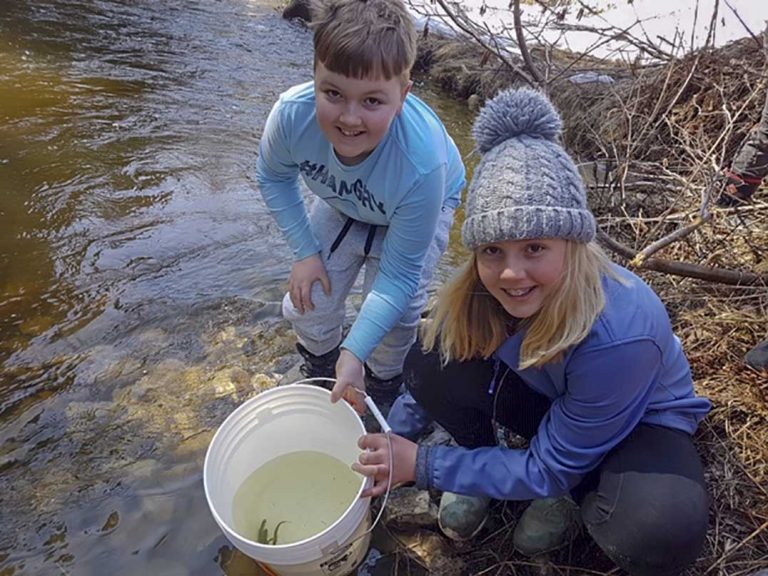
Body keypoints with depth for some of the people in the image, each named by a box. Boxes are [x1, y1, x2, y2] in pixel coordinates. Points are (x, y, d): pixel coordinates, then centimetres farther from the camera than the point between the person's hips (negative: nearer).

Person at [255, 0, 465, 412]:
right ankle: (320, 370, 37)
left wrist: (355, 352, -36)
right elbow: (275, 178, -10)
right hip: (342, 203, 3)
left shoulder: (424, 164, -44)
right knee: (306, 303, 1)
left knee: (394, 320, -13)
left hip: (420, 209, -2)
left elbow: (399, 274, -32)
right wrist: (305, 252, -12)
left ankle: (383, 387, 24)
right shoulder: (292, 114, -35)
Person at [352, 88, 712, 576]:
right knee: (433, 363, -22)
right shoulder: (480, 293, -24)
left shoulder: (620, 334, -38)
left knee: (659, 532, -36)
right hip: (545, 401, 3)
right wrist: (392, 447, -7)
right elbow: (430, 379, -5)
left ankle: (576, 492, -1)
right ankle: (484, 465, 4)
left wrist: (421, 464, -24)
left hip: (639, 422, -2)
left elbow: (549, 470, -25)